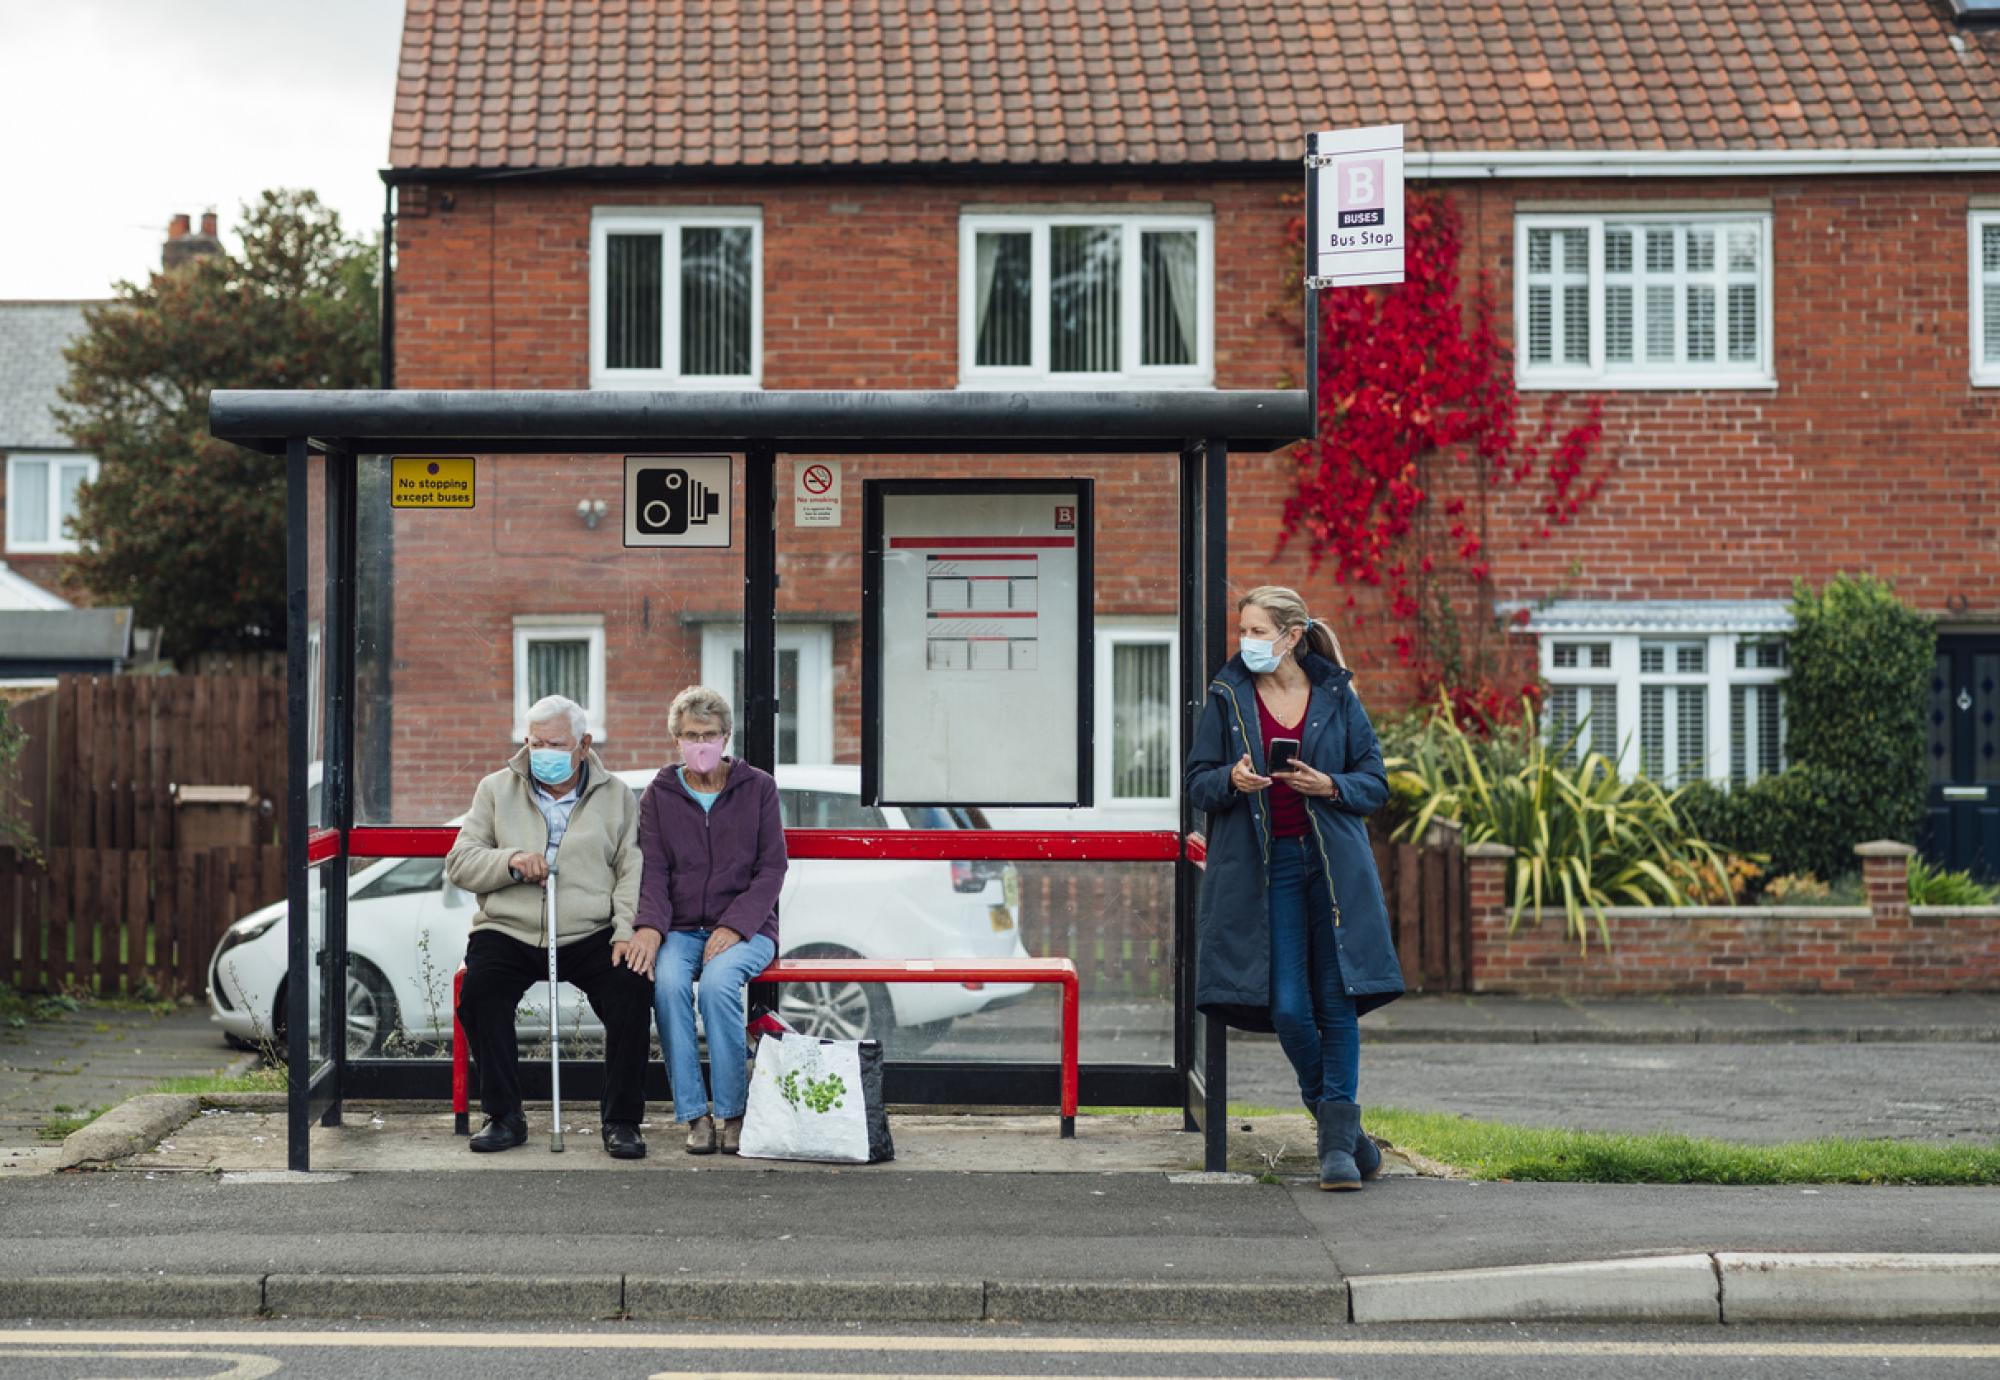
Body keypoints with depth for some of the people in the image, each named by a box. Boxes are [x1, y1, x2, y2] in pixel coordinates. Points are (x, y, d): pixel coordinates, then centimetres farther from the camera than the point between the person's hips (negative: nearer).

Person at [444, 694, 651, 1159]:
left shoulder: (617, 797, 12)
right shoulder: (496, 790, 13)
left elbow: (633, 872, 3)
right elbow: (459, 864, 7)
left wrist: (626, 932, -13)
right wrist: (510, 863, -13)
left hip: (590, 936, -1)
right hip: (508, 932, 1)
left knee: (632, 989, -28)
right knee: (479, 991, -29)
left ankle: (622, 1121, -14)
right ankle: (503, 1117, -13)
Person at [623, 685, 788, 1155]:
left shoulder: (758, 788, 5)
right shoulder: (659, 795, 10)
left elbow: (771, 869, 0)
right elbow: (652, 869, 0)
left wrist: (734, 926, -14)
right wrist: (650, 926, -20)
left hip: (745, 927, -1)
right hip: (680, 927, 2)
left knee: (718, 980, -34)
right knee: (668, 981, -32)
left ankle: (731, 1111, -20)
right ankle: (695, 1114, -25)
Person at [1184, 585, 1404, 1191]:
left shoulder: (1336, 695, 5)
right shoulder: (1227, 696, 5)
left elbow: (1375, 783, 7)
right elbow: (1199, 781, 7)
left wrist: (1328, 786, -12)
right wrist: (1231, 780, -15)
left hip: (1333, 865, 0)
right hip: (1265, 865, 0)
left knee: (1337, 1002, -3)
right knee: (1286, 1007, -5)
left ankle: (1337, 1139, 4)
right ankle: (1340, 1126, 17)